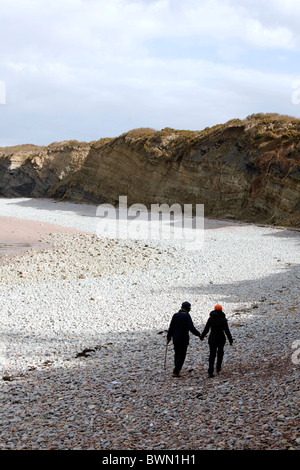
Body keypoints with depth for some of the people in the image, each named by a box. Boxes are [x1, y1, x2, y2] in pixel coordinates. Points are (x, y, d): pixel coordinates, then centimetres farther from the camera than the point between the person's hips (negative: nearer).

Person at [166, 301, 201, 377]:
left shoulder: (175, 315, 4)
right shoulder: (187, 316, -11)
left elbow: (171, 328, 5)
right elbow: (191, 328, -18)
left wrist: (168, 338, 11)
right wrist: (198, 334, -6)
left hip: (175, 339, 5)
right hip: (183, 339, -5)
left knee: (177, 353, 20)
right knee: (181, 355, 1)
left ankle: (176, 369, 29)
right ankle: (176, 372, -3)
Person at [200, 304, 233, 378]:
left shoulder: (211, 318, -1)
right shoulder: (223, 319, -7)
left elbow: (206, 329, 2)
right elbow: (227, 331, -8)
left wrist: (202, 336, 17)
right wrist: (230, 340, -2)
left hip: (212, 339, 1)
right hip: (221, 339, -1)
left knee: (212, 355, 4)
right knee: (220, 353, 20)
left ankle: (210, 372, -9)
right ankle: (218, 369, 27)